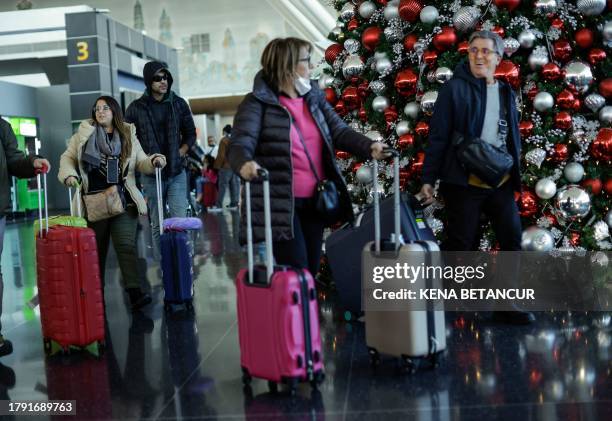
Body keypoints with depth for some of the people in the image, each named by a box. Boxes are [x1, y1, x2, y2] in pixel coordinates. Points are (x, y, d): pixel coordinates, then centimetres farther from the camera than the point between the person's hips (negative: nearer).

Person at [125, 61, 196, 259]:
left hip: (177, 172, 1)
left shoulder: (179, 103, 6)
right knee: (157, 225, 5)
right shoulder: (136, 108, 1)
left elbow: (190, 134, 14)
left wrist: (180, 152, 0)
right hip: (151, 174, -1)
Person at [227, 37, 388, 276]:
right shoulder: (258, 102, -9)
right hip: (280, 204, -6)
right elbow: (239, 145, -18)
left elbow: (339, 131, 4)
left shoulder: (314, 97, 9)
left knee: (311, 272, 14)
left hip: (314, 200, 6)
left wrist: (369, 147, -15)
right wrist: (245, 163, -42)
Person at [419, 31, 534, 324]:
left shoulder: (506, 92, 12)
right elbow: (437, 137, -8)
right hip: (464, 182, -5)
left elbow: (513, 137, 17)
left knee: (512, 239, 6)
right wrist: (428, 179, -11)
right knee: (460, 244, 2)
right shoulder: (454, 88, -5)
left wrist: (515, 173, 12)